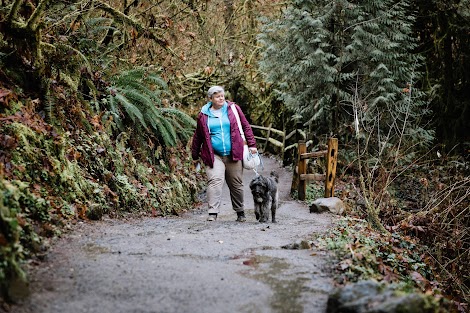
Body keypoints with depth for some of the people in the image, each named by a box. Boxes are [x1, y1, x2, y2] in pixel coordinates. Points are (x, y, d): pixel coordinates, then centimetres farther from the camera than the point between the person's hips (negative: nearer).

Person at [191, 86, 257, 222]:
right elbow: (198, 136, 14)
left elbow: (246, 126, 10)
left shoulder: (233, 108, 5)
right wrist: (195, 156, 17)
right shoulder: (203, 115, 4)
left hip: (233, 154, 1)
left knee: (236, 184, 9)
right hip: (214, 155, -1)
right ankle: (213, 212, -19)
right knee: (215, 180, -18)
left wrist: (251, 144, 4)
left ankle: (240, 212, 24)